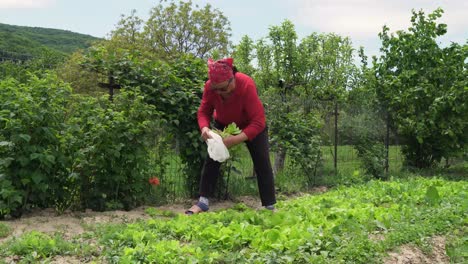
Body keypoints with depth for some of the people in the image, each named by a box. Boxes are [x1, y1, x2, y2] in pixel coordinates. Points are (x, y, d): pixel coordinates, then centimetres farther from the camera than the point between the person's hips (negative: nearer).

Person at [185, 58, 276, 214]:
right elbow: (203, 111, -16)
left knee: (262, 163, -8)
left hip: (251, 125, -3)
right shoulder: (210, 86, -28)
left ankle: (270, 207, 0)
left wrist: (236, 140, -51)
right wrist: (205, 128, -38)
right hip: (224, 125, 3)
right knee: (212, 159, -7)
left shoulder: (247, 85, -38)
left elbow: (258, 122, -40)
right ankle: (203, 202, -2)